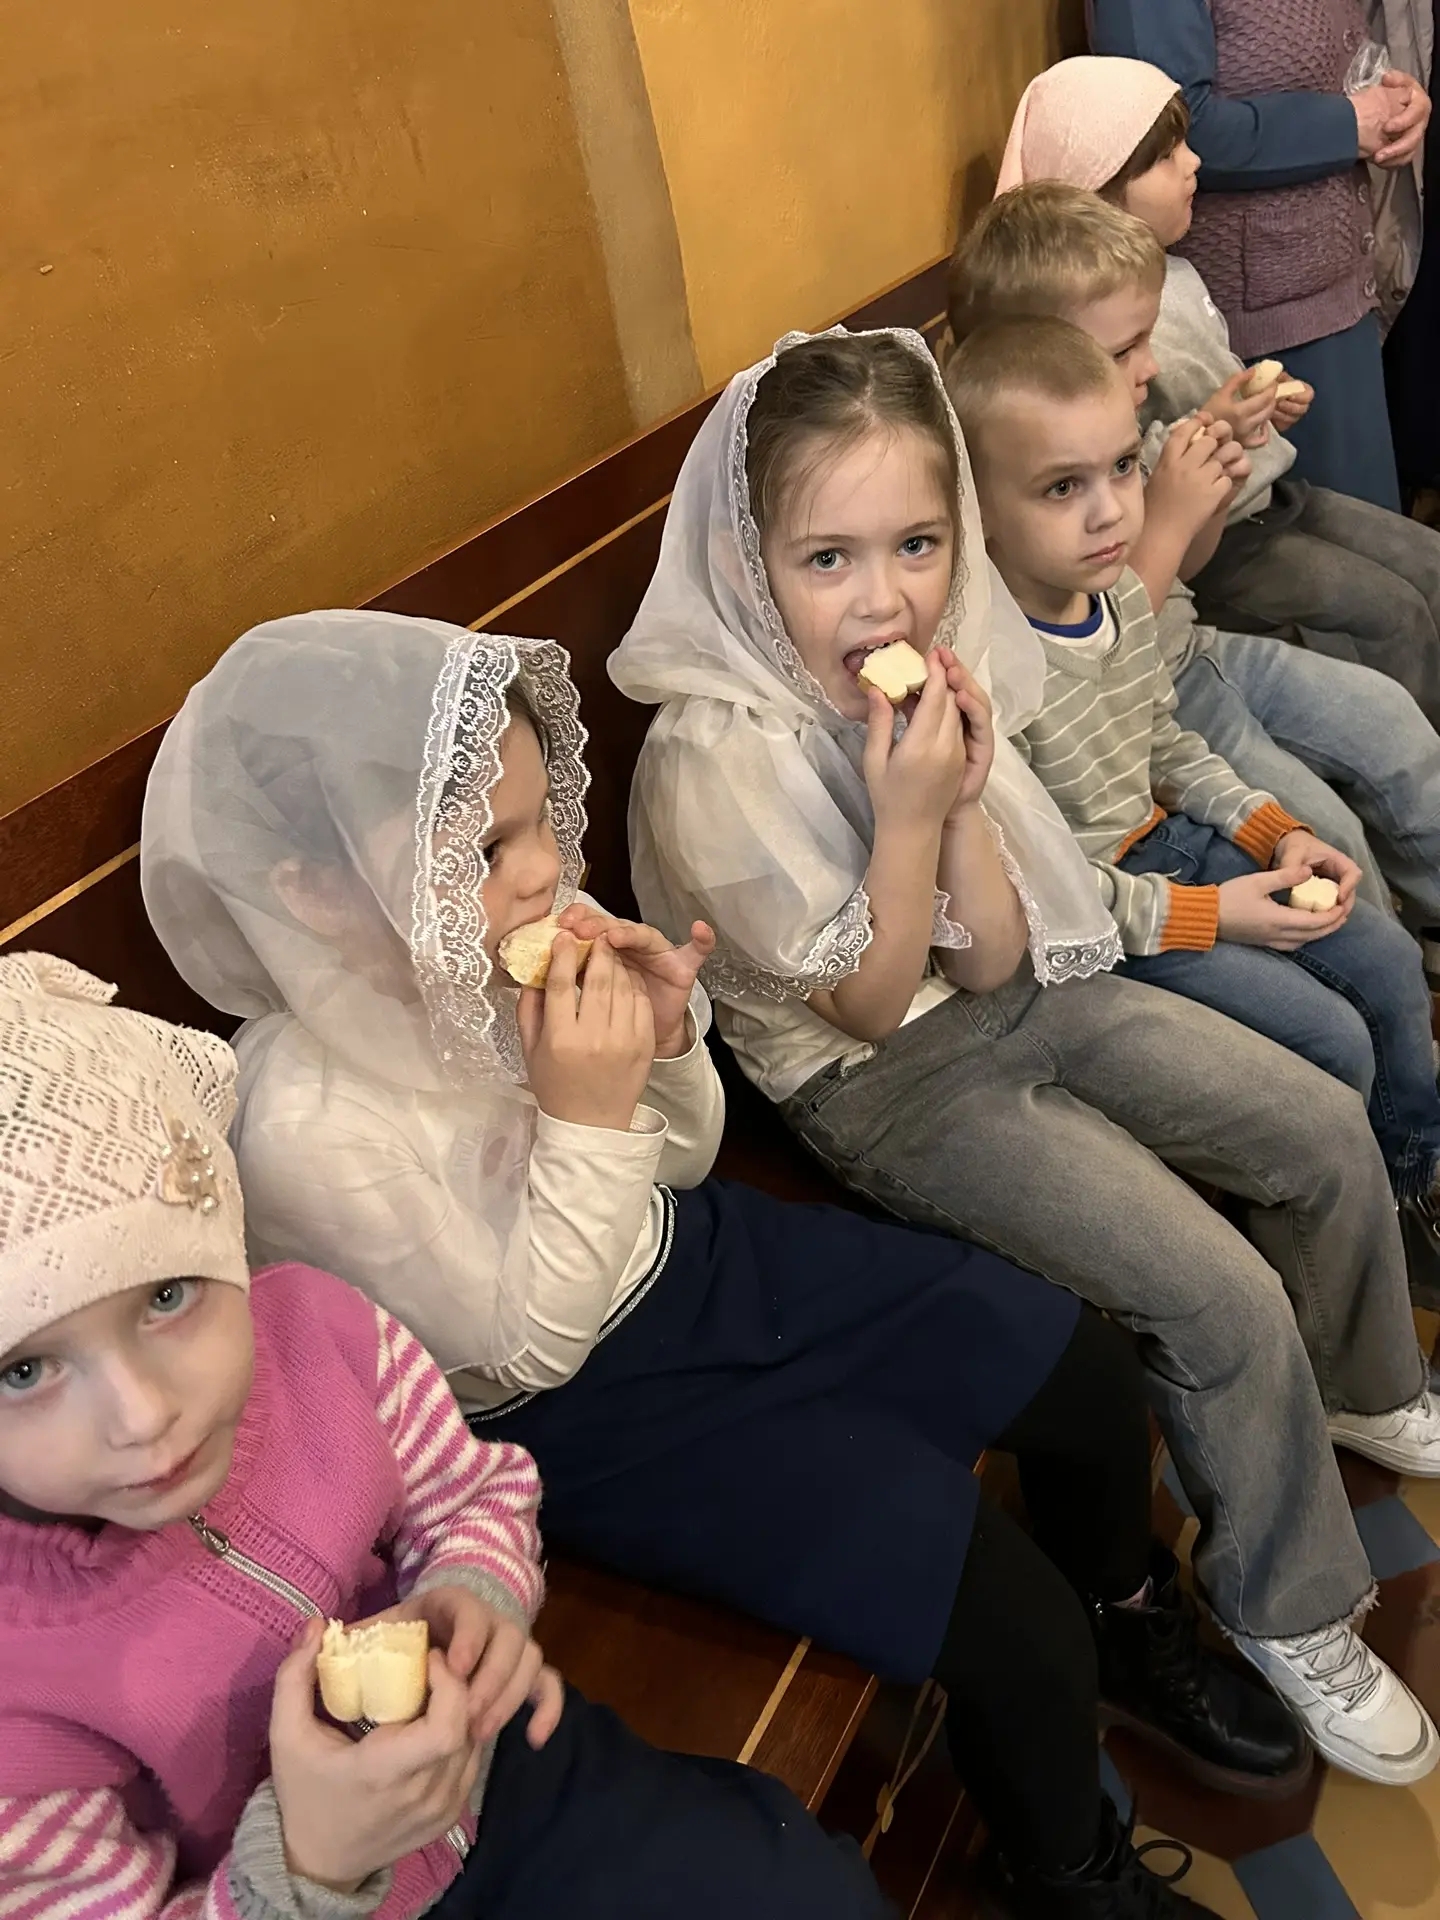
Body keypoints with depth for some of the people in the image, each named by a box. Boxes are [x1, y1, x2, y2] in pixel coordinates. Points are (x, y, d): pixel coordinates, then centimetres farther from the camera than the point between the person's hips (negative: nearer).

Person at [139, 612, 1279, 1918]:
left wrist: (666, 1041, -20)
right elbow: (525, 1346, -20)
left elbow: (682, 1163, 1)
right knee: (1012, 1625, -13)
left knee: (1094, 1374, 6)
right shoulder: (307, 1130, -29)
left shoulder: (517, 953, -13)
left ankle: (1132, 1627, 39)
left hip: (701, 1261, 6)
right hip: (588, 1412, -6)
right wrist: (586, 1115, -30)